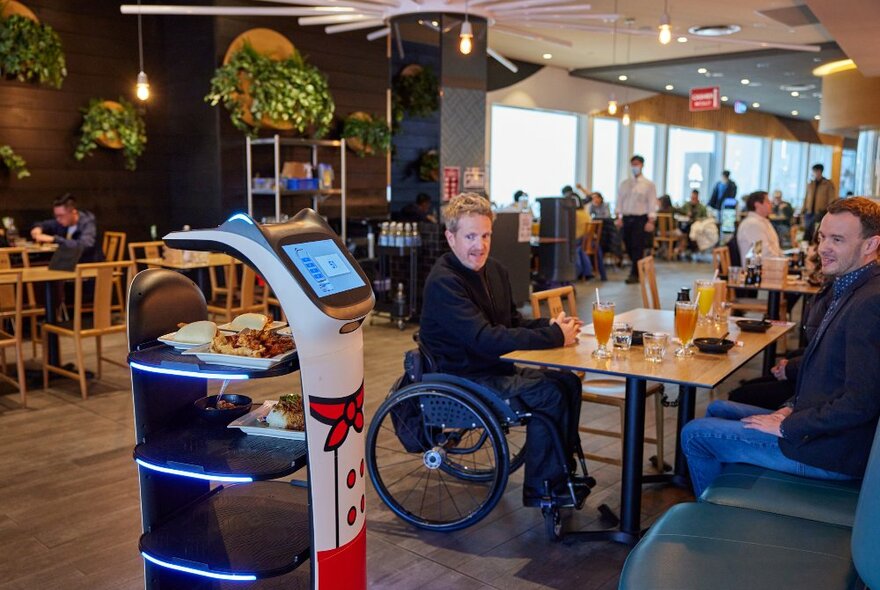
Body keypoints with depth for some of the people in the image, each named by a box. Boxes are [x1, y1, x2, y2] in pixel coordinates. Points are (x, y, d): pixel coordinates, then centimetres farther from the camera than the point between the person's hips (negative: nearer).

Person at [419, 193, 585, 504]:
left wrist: (549, 325, -5)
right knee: (548, 395, -20)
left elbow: (512, 322, 17)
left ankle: (563, 471, 15)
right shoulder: (443, 282, -22)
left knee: (568, 382, 2)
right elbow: (485, 339, -30)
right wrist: (554, 336, -26)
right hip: (460, 379, -9)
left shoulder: (495, 270, 7)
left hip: (496, 367, 9)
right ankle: (539, 488, -4)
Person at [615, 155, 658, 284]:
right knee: (628, 246, 7)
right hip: (626, 218, 4)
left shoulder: (648, 184, 0)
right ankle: (638, 269, 26)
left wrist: (650, 221, -11)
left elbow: (652, 204, -4)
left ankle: (635, 274, -2)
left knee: (637, 247, -8)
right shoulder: (625, 183, 11)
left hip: (640, 219, -4)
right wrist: (619, 217, 3)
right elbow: (620, 201, 11)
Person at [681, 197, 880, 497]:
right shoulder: (843, 289, 9)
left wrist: (787, 426, -18)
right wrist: (793, 407, 6)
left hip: (831, 451, -10)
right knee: (717, 410, 24)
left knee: (695, 434, -5)